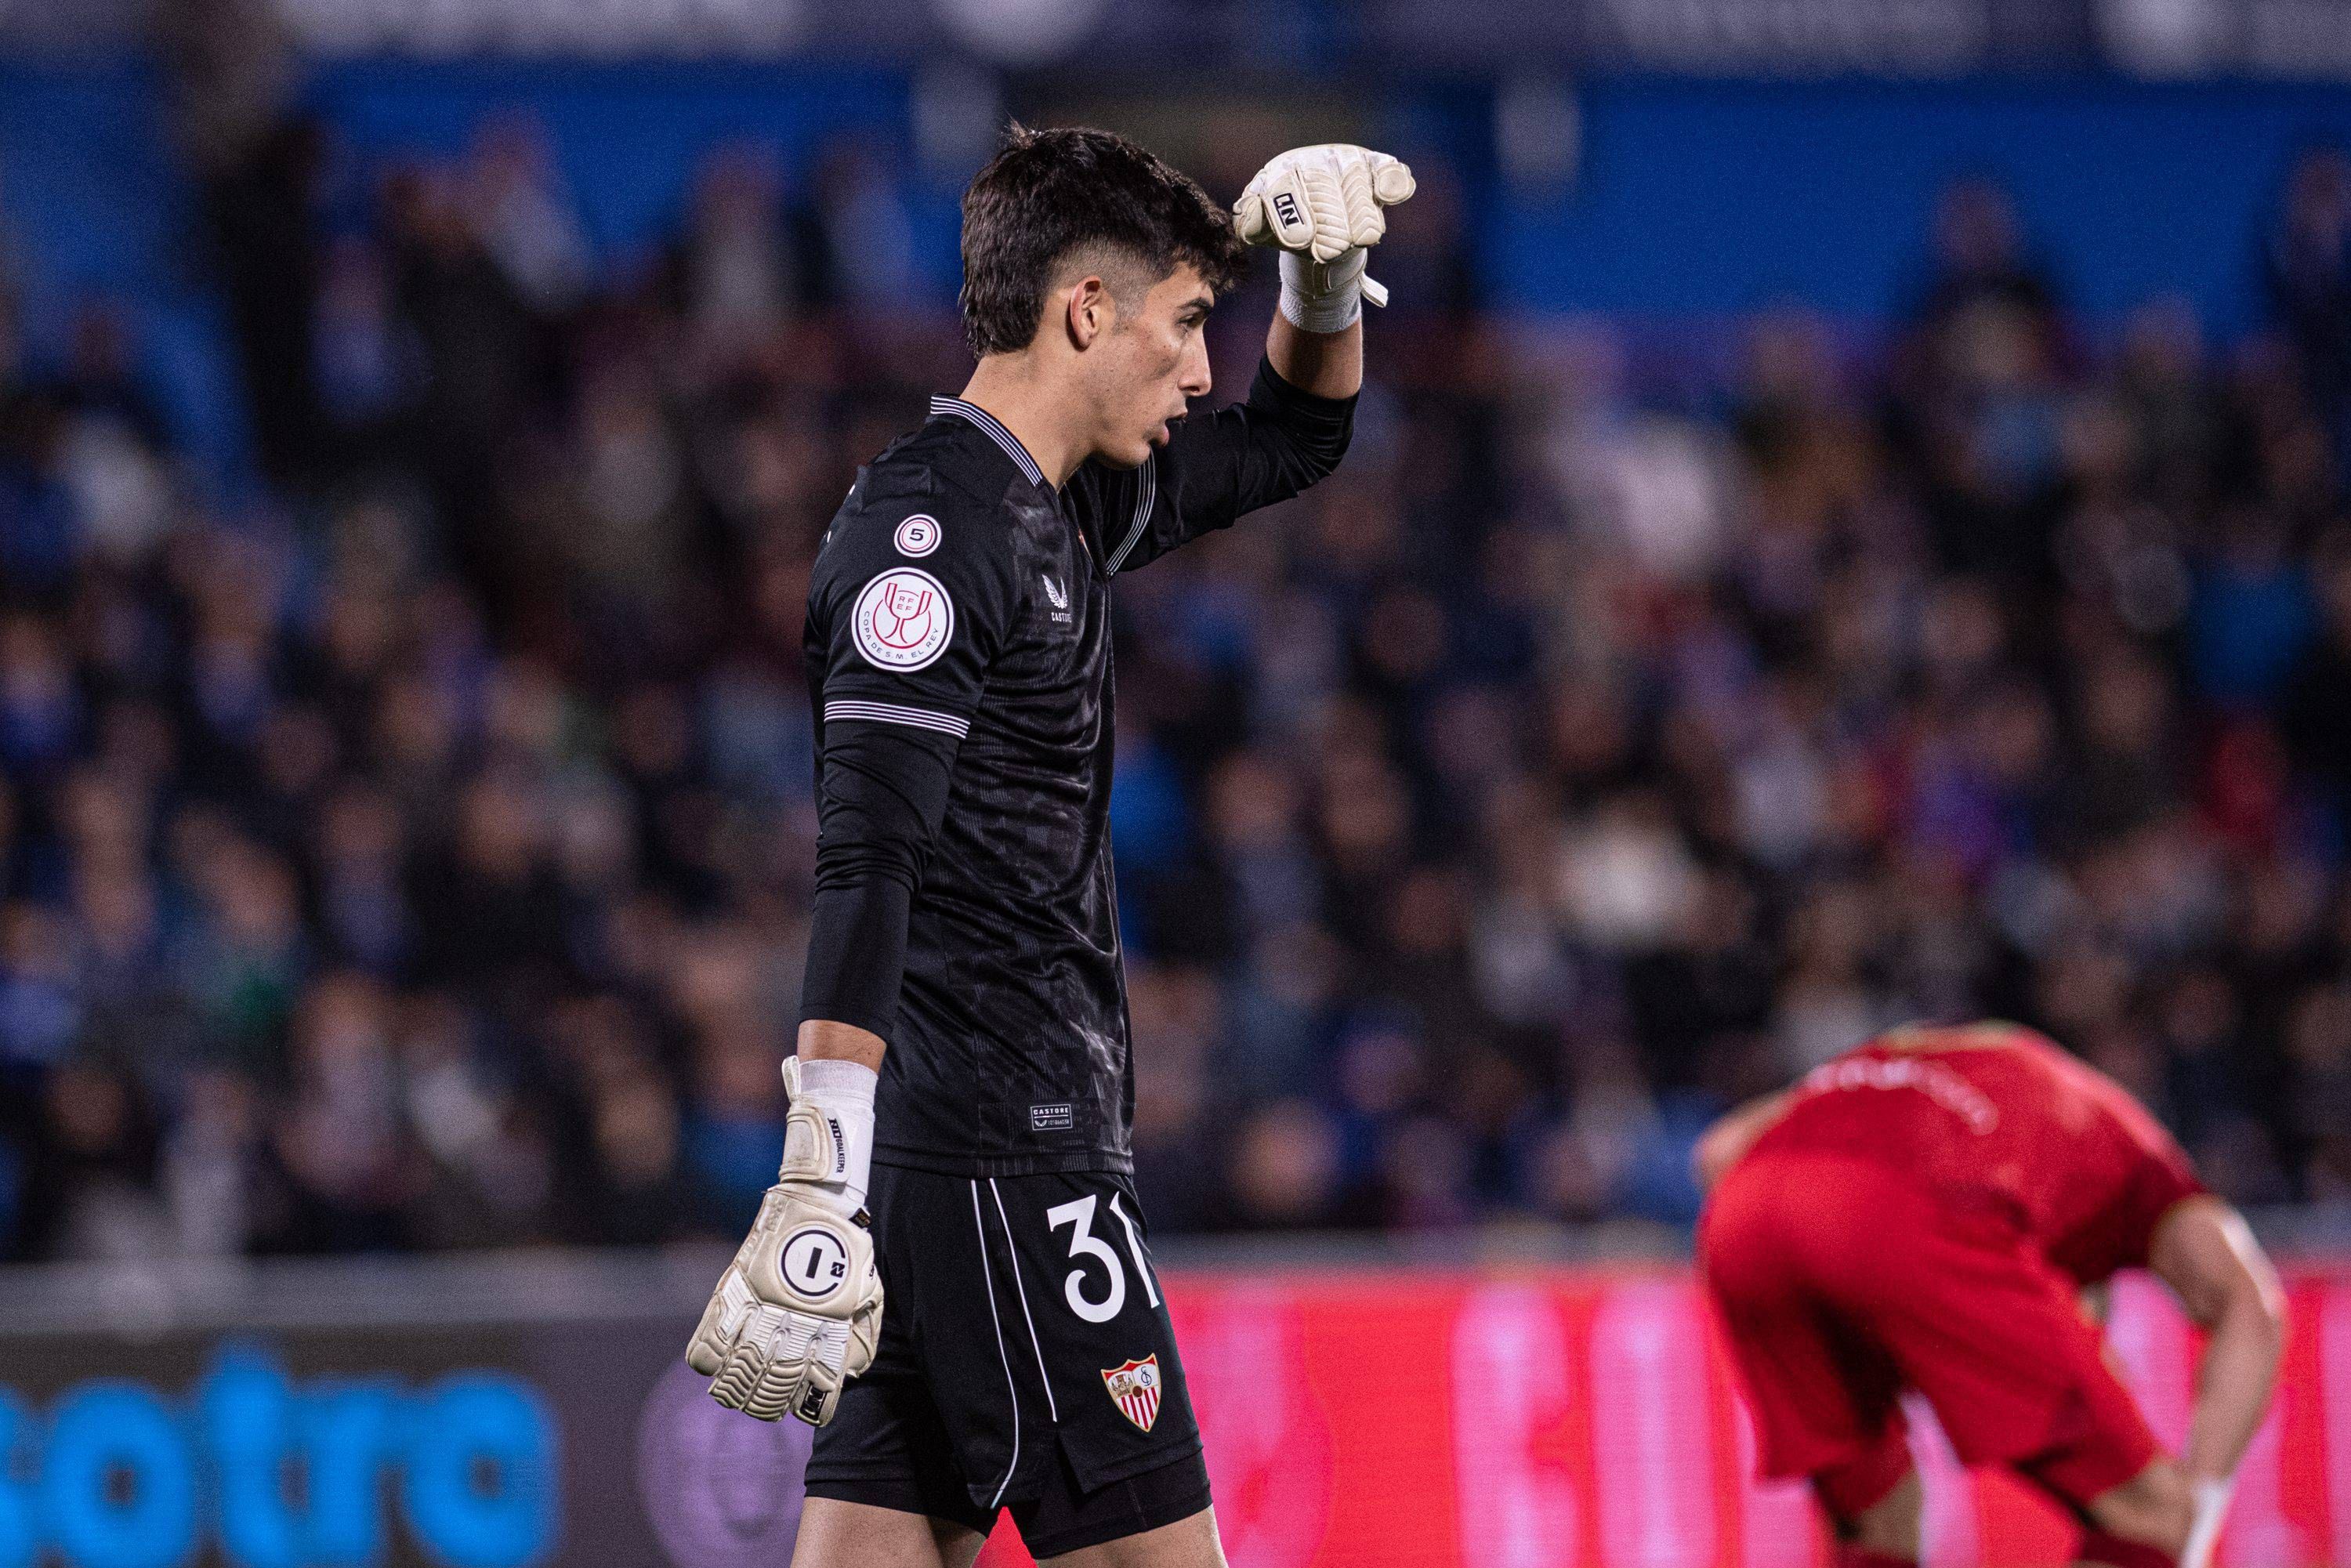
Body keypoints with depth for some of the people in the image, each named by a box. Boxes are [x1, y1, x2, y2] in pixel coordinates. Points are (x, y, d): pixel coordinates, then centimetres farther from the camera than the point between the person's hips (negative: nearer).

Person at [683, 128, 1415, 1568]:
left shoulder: (1065, 510, 16)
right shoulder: (933, 527, -13)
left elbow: (1294, 440, 33)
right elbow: (865, 866, -22)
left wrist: (1326, 280, 12)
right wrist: (821, 1187, -29)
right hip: (1002, 1148, -9)